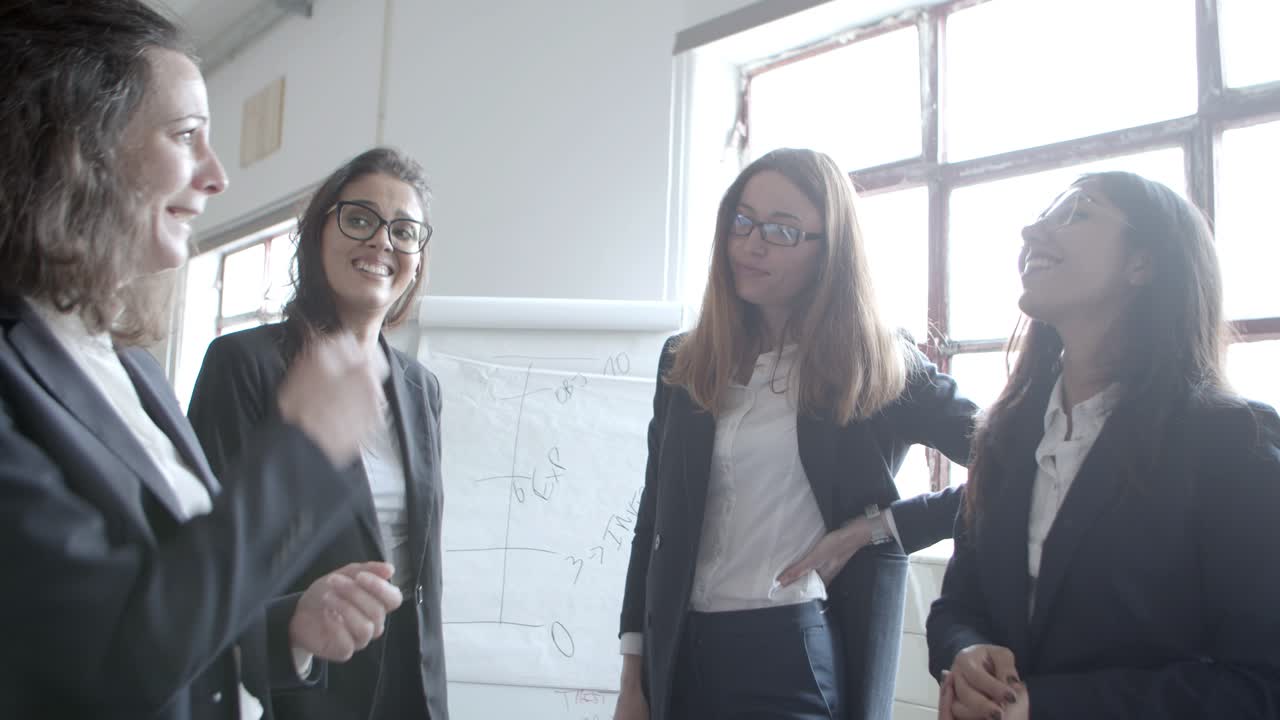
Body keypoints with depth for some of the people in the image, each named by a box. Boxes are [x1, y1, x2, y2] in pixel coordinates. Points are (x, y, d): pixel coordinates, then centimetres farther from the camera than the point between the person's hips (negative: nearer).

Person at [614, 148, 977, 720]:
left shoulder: (879, 368, -4)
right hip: (684, 655, 4)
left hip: (802, 657, -3)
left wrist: (874, 525, -11)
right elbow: (655, 524, 8)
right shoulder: (686, 363, 6)